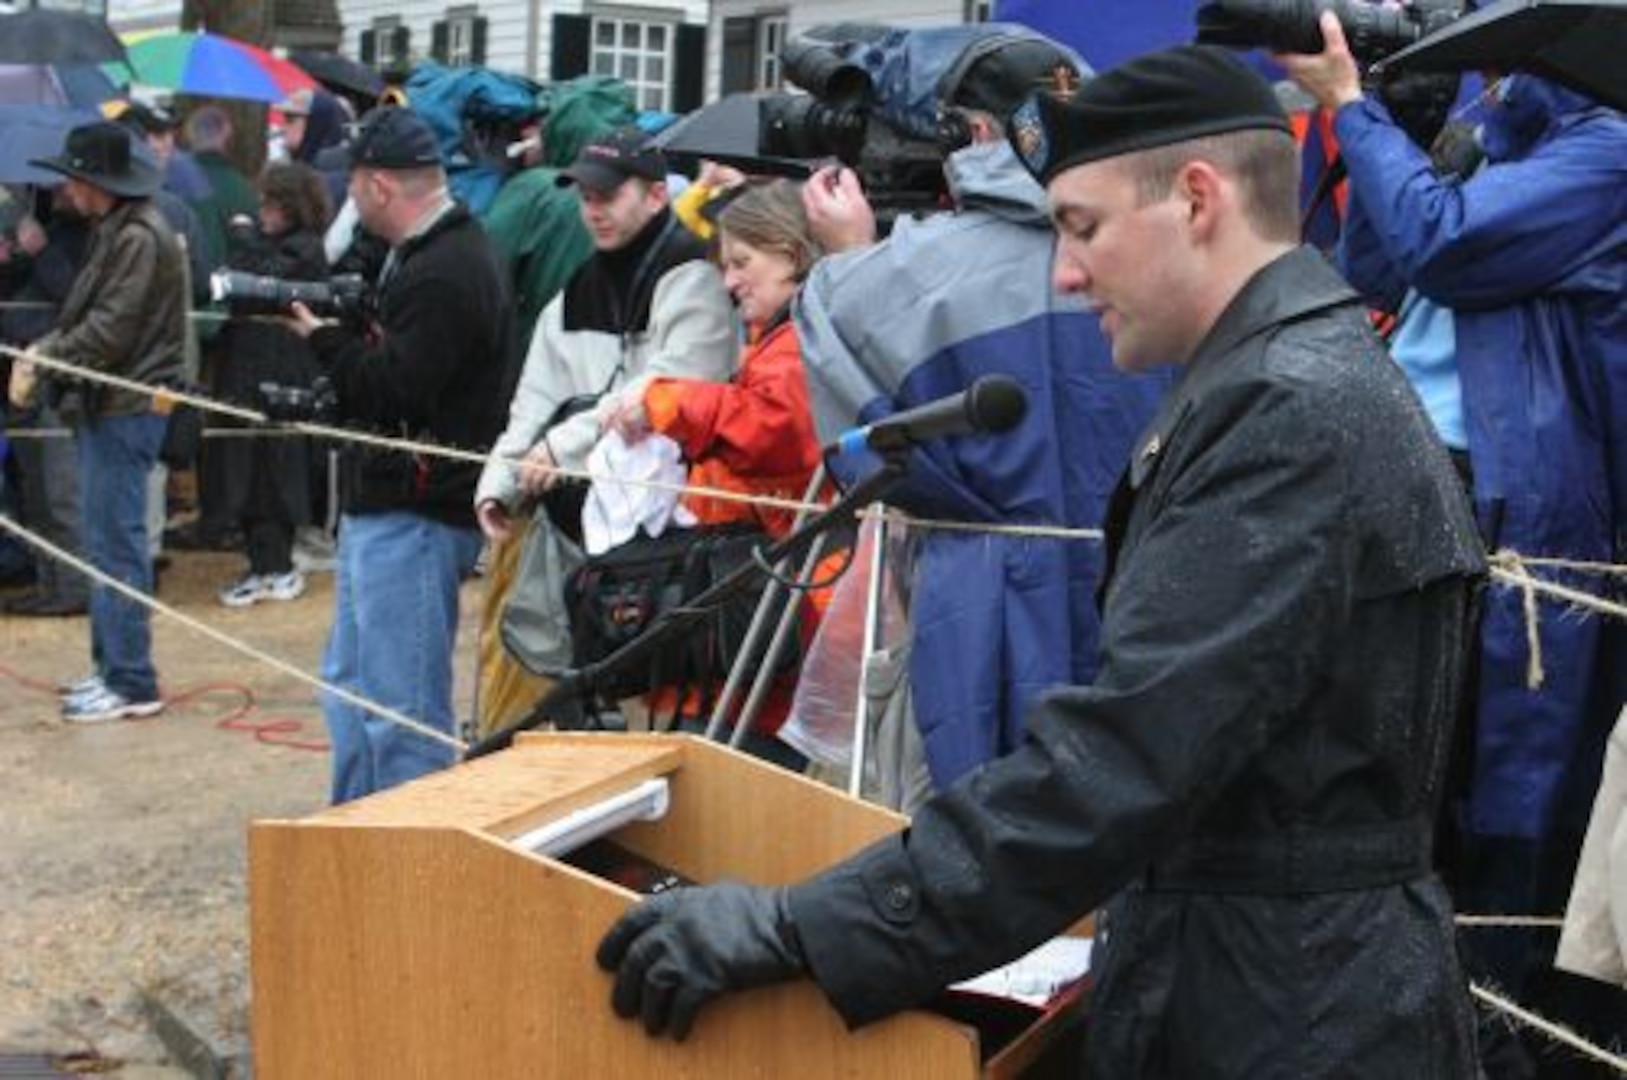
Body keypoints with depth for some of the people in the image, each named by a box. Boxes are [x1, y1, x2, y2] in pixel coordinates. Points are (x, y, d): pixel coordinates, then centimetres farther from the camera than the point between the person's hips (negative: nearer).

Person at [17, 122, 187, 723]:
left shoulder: (139, 237, -16)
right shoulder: (114, 229, 16)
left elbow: (109, 331, -20)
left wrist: (48, 353, -8)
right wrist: (48, 349, 6)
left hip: (124, 408, -10)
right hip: (110, 405, 10)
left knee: (115, 544, -7)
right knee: (106, 541, 15)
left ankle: (130, 683, -3)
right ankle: (114, 667, 23)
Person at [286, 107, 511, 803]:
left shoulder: (442, 275, -20)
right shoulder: (430, 253, 15)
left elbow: (392, 389, -23)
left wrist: (324, 338, -8)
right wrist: (333, 330, 4)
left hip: (414, 517, -12)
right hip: (384, 507, 12)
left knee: (403, 712, -5)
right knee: (350, 686, 21)